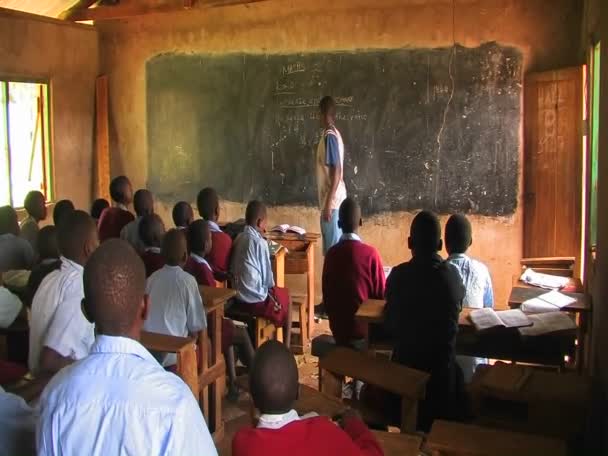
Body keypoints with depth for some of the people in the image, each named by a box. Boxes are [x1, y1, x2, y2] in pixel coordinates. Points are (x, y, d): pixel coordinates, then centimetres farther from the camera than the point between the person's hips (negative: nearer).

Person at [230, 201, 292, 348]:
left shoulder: (238, 239, 3)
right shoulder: (260, 242, -17)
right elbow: (268, 278, -12)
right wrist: (271, 287, 9)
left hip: (238, 299, 7)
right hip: (256, 301, -7)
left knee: (278, 293, 31)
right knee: (285, 296, 21)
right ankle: (286, 348, 27)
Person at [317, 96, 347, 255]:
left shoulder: (329, 136, -16)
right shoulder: (334, 134, 14)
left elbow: (336, 172, -22)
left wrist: (328, 203, -22)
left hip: (332, 202, -10)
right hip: (334, 201, 10)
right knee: (334, 247, 14)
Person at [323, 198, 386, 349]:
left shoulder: (331, 254, -7)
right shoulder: (370, 253, -16)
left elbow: (326, 297, 2)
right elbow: (381, 295, -7)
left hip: (338, 329, 3)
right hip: (363, 329, -3)